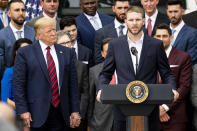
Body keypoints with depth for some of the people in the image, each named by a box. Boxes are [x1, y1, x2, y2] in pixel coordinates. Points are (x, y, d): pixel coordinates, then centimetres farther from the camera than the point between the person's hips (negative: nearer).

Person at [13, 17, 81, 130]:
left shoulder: (67, 52, 11)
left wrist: (75, 111, 6)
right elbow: (18, 84, -2)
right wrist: (23, 111, -10)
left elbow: (73, 84, 11)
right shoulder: (25, 53, 1)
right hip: (37, 114, -3)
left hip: (60, 112, 3)